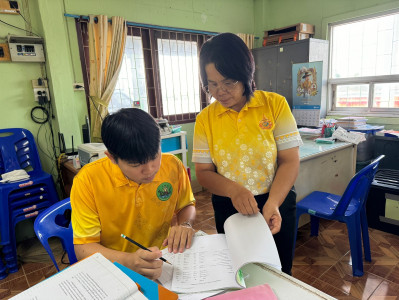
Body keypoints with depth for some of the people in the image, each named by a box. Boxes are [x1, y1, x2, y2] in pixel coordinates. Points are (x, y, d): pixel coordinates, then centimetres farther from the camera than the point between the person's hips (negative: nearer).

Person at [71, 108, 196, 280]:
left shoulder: (173, 166, -9)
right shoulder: (88, 181, -17)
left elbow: (187, 205, 10)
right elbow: (84, 248, -15)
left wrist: (185, 224, -12)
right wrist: (129, 261, -33)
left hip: (163, 262, 2)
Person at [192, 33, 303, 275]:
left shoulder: (275, 104, -8)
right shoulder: (205, 119, -4)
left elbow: (290, 161, -10)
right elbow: (203, 172, -5)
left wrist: (273, 203, -23)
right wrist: (234, 190, -23)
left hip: (276, 204, -1)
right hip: (229, 209, 2)